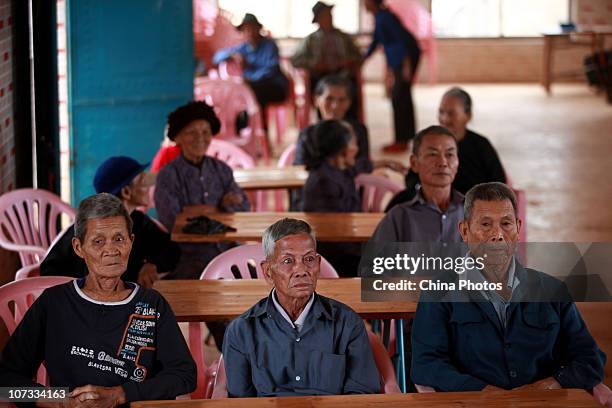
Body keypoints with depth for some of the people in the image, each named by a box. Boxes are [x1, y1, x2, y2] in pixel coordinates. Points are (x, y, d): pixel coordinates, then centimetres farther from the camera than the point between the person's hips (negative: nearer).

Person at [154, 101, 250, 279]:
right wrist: (220, 210, -3)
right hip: (189, 257, -5)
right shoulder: (168, 176, -5)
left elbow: (244, 207, 8)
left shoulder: (221, 169, 11)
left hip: (228, 250, 5)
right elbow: (173, 224, -11)